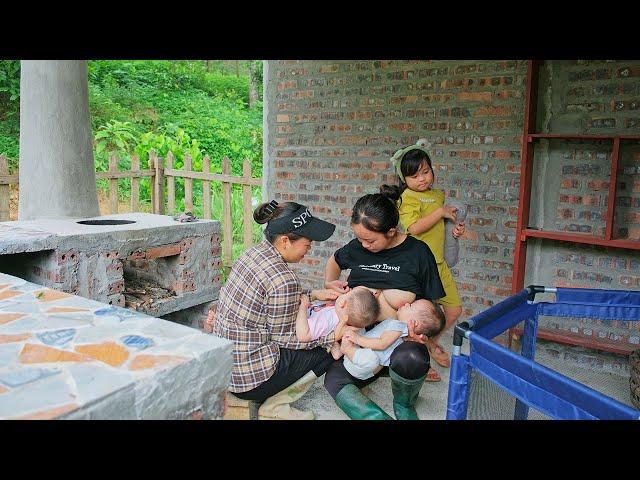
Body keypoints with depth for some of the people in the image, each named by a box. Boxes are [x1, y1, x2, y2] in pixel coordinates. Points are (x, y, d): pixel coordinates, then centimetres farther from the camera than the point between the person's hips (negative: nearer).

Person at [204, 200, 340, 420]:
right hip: (249, 377, -8)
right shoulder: (283, 279, -25)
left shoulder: (254, 252, 0)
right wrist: (334, 336, -8)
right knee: (328, 349, 4)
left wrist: (313, 294, 7)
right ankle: (275, 406, 6)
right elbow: (283, 337, -14)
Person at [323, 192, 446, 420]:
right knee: (333, 380, -23)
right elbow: (334, 260, 29)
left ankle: (403, 405, -4)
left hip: (402, 336, -3)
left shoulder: (417, 252, -5)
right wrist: (330, 283, 9)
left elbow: (434, 303, -1)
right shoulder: (357, 247, 5)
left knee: (408, 361, -37)